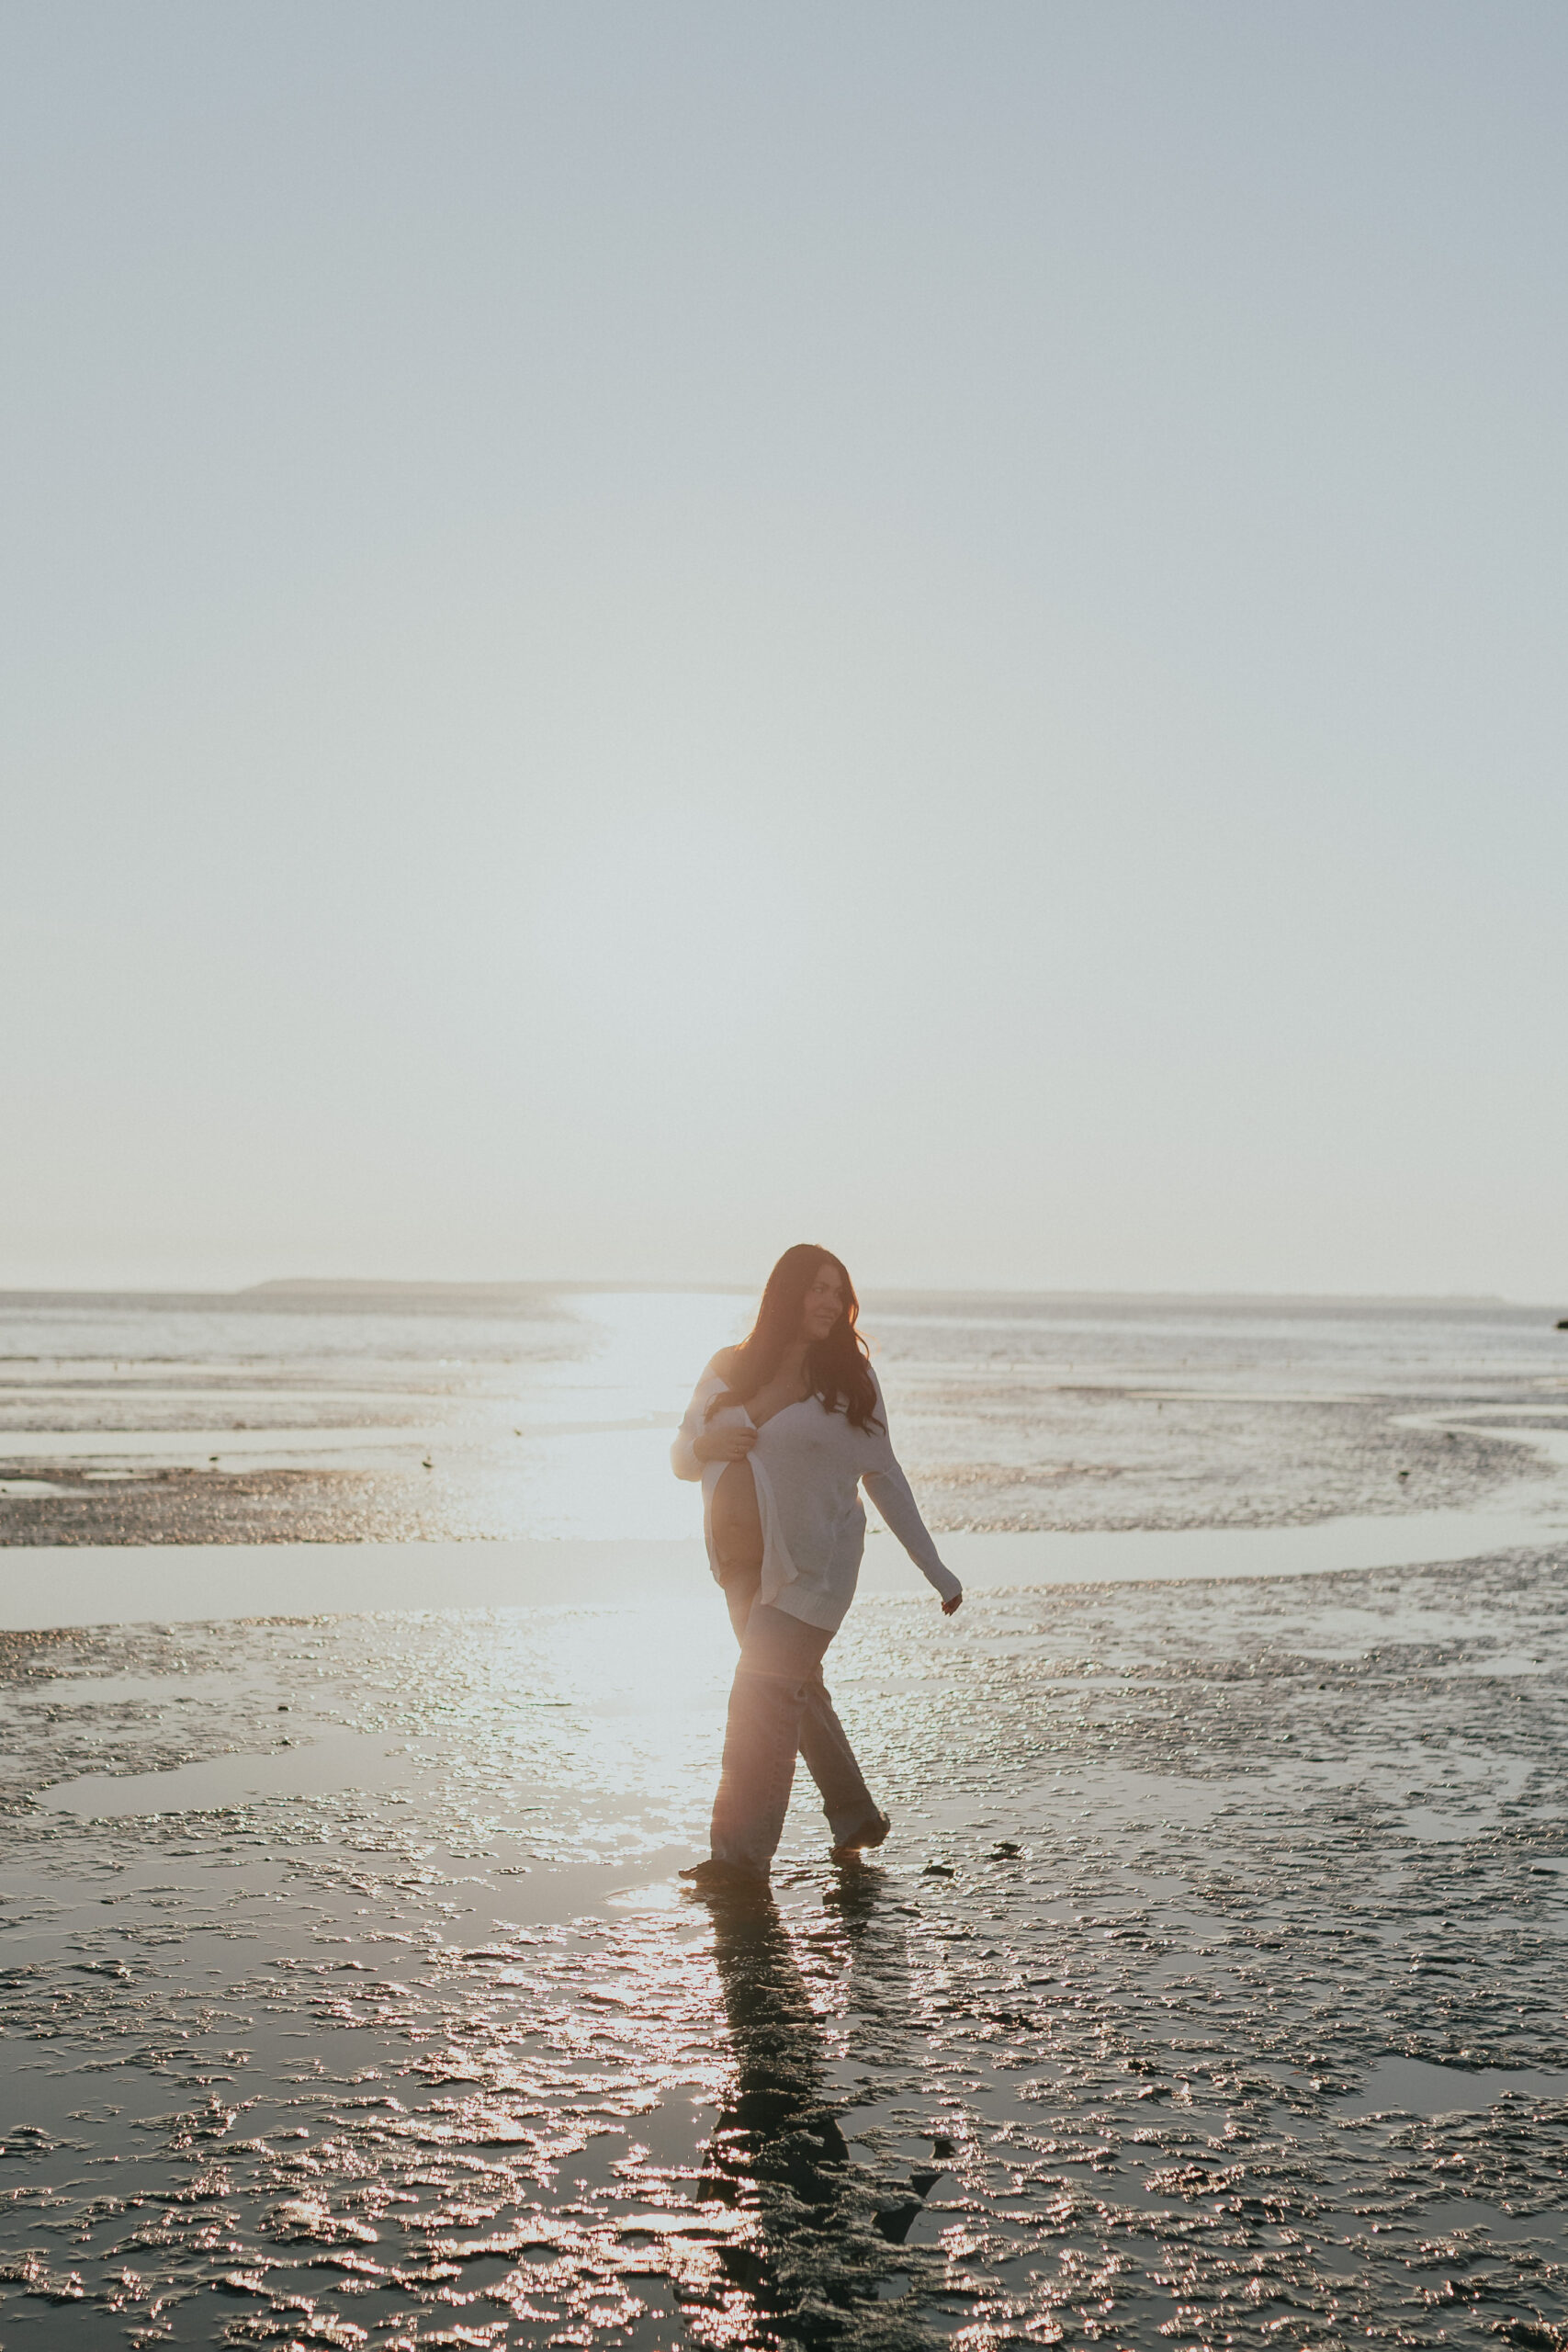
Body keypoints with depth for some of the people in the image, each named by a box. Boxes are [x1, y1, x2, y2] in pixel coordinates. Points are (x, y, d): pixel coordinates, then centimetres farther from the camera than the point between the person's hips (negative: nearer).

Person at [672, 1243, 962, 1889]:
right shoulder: (729, 1370, 5)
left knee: (761, 1700, -11)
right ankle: (856, 1817, 33)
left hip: (811, 1563, -4)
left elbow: (883, 1475, 4)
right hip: (743, 1562, 4)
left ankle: (742, 1854, -5)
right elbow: (681, 1458, 12)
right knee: (799, 1693, 15)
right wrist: (706, 1444, -12)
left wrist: (934, 1568, 3)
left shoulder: (847, 1377, -2)